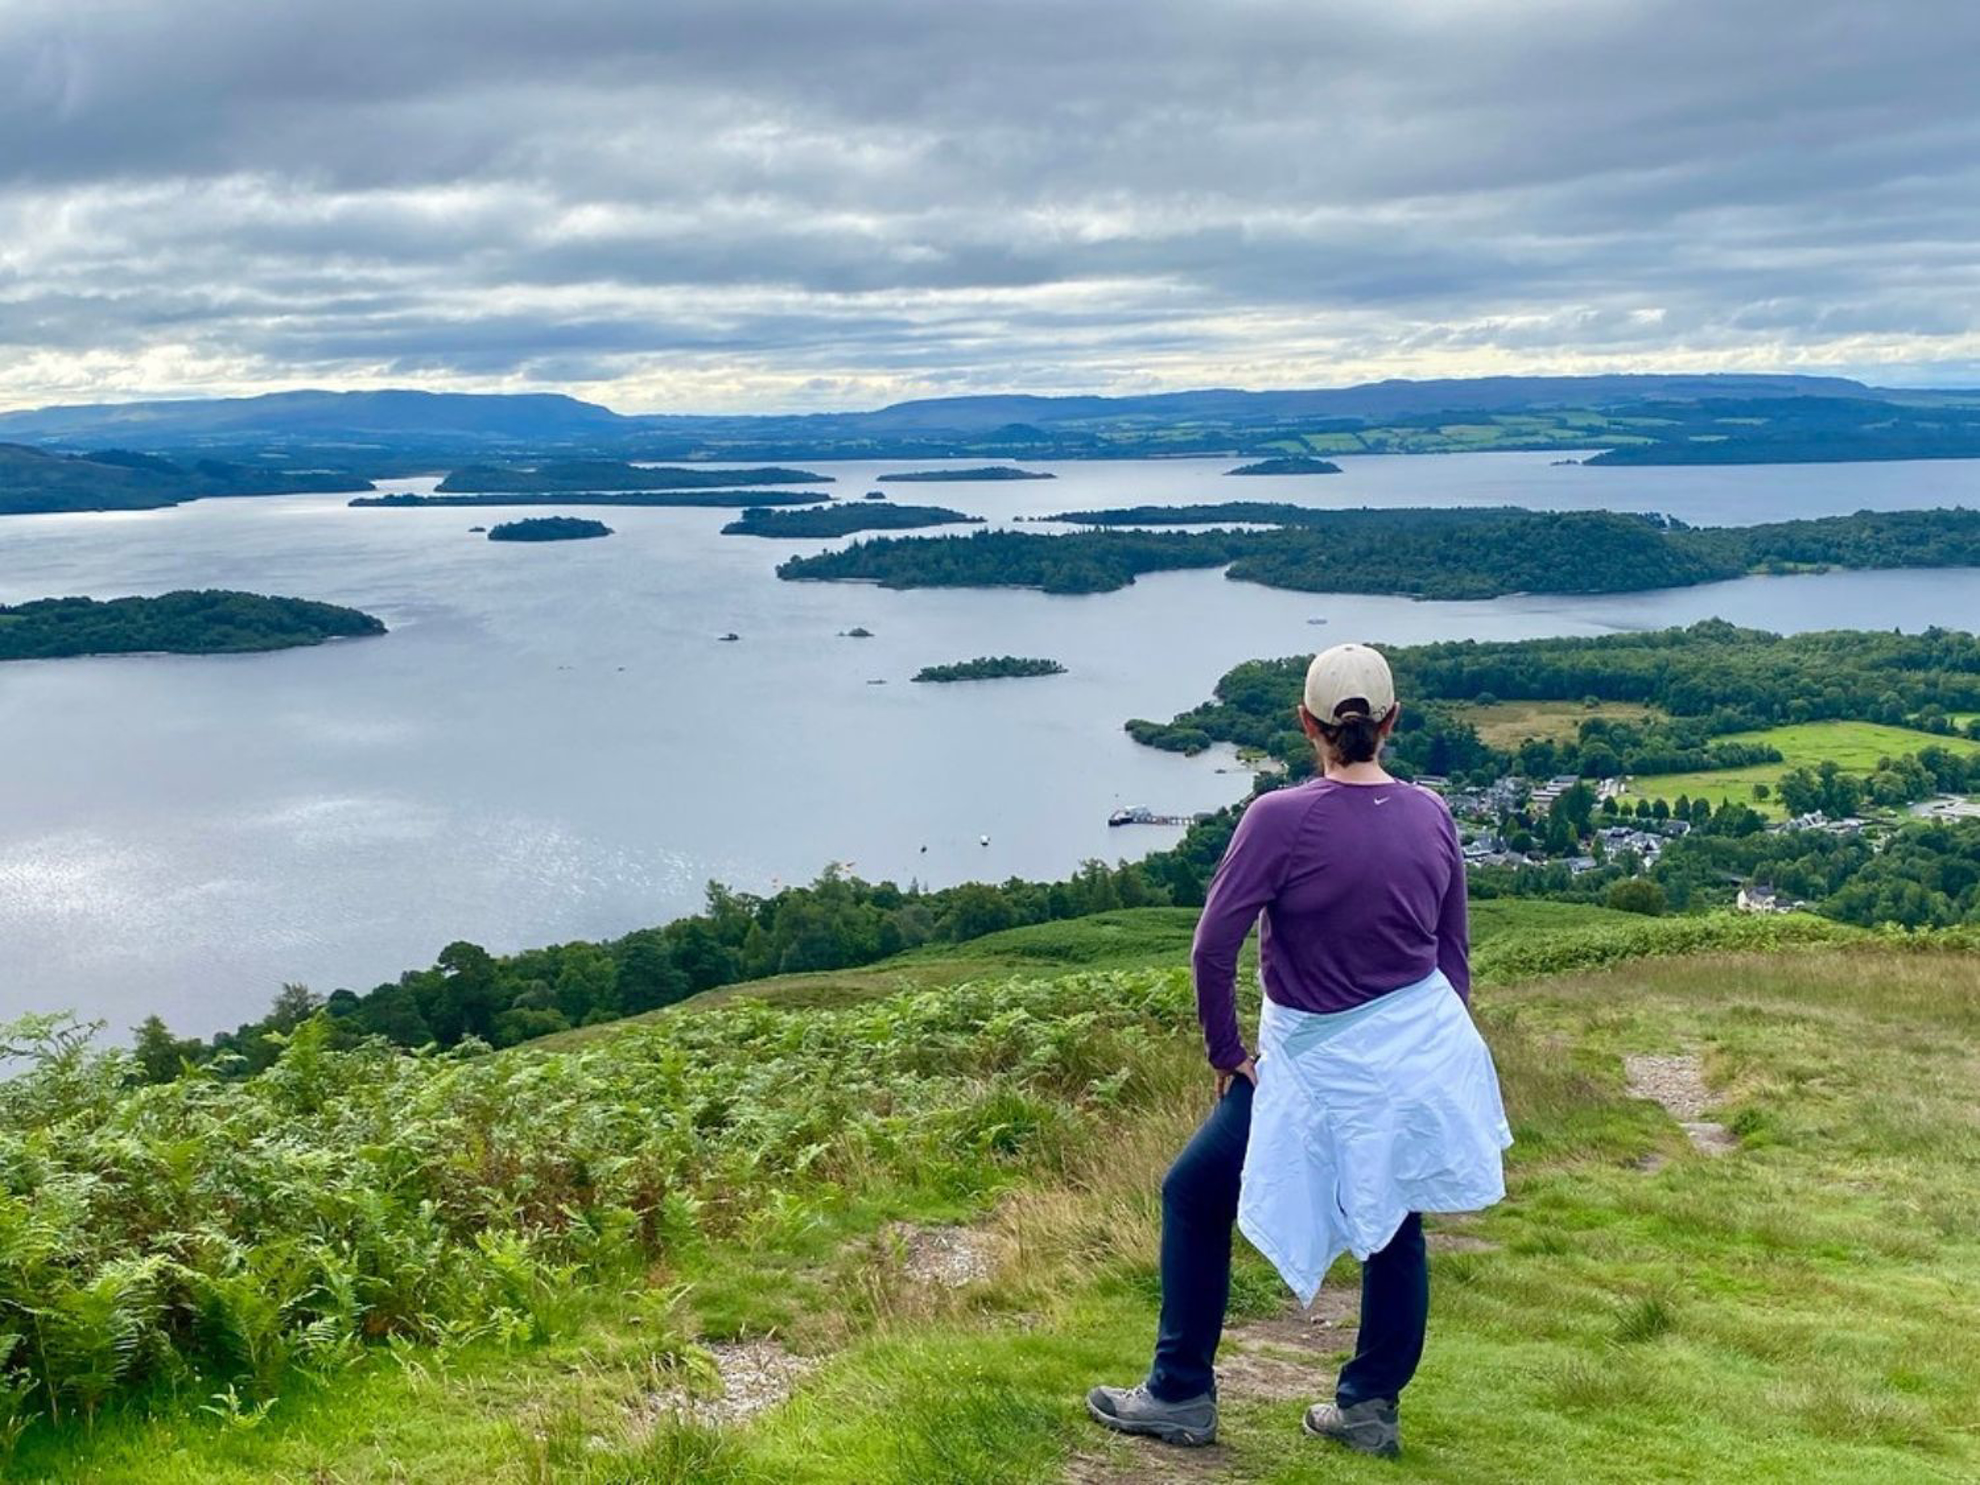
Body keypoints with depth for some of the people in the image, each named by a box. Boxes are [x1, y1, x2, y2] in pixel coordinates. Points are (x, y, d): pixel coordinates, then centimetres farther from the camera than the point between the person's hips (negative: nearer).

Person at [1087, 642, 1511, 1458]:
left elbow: (1213, 947, -18)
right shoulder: (1431, 816, -2)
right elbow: (1453, 955, 8)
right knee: (1396, 1226, 20)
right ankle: (1370, 1407, 30)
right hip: (1422, 1054, 5)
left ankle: (1181, 1396, 18)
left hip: (1319, 1067, -5)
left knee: (1194, 1195, 12)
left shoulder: (1281, 818, -18)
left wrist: (1226, 1053, -4)